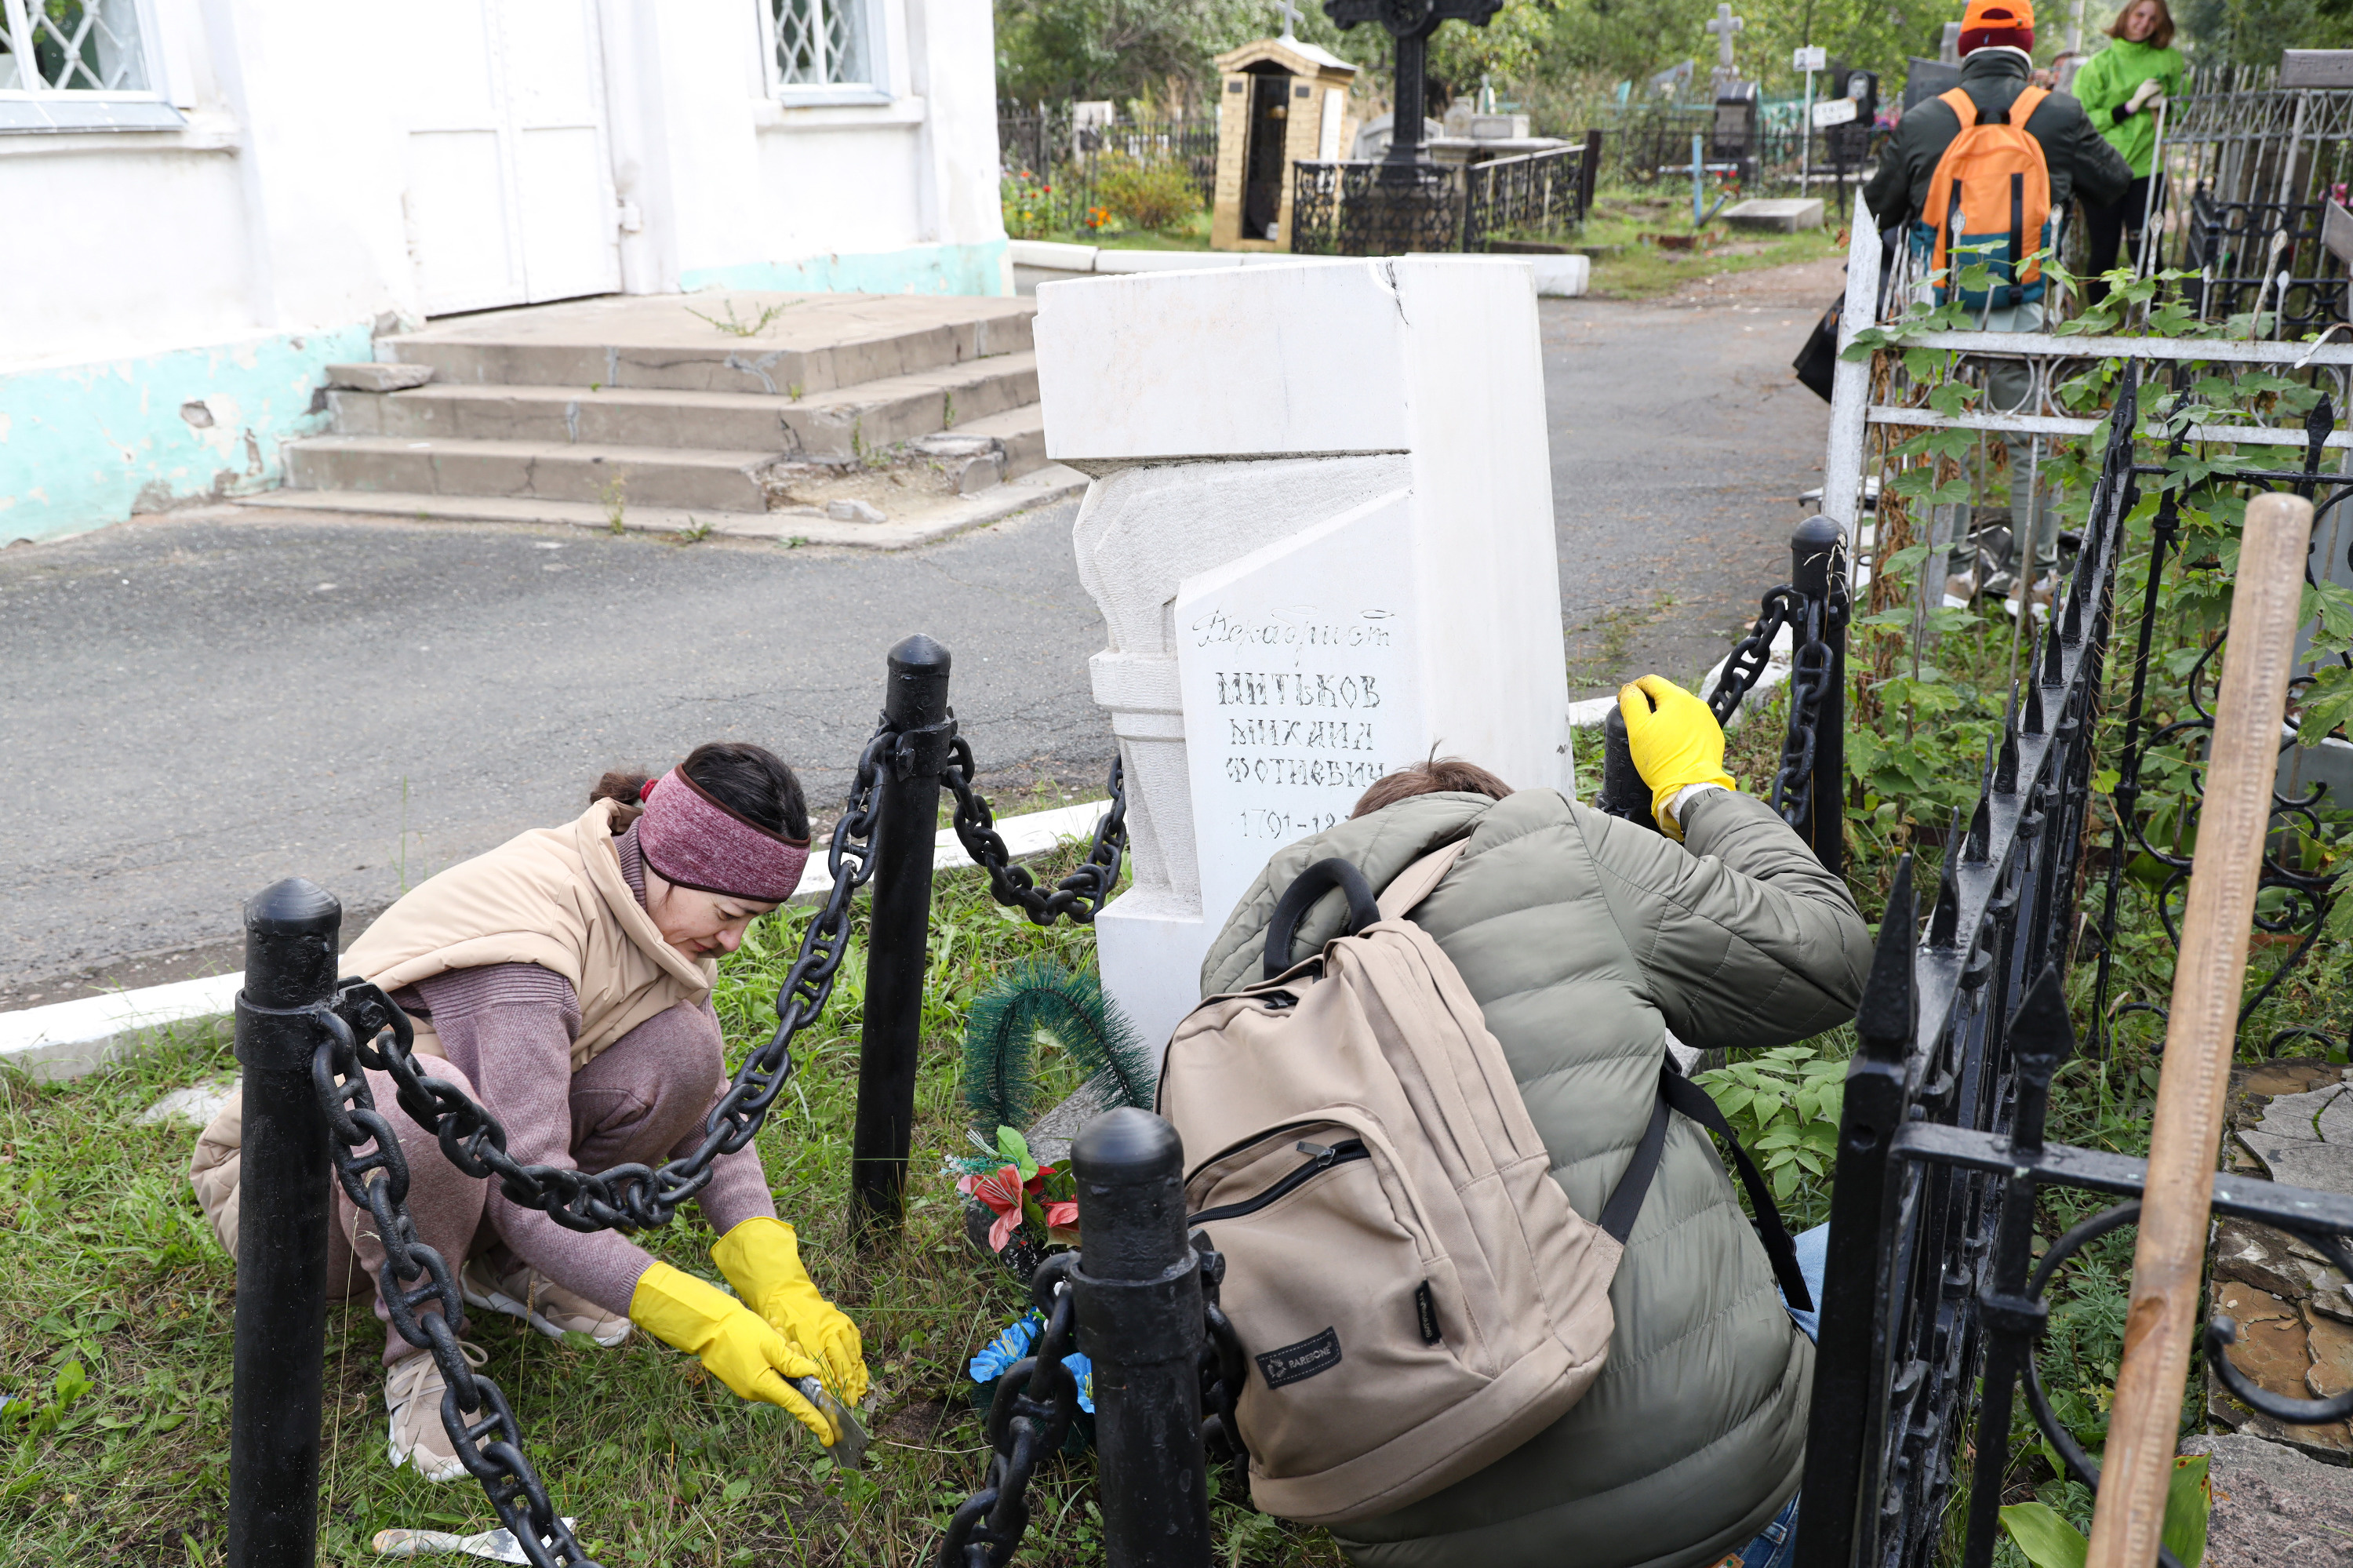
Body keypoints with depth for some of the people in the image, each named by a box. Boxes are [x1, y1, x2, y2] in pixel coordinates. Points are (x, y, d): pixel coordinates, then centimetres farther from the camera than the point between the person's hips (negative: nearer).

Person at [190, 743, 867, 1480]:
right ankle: (421, 1351, -14)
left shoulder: (656, 912, -9)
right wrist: (710, 1323, -39)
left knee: (680, 1047, -18)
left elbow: (711, 1111, -6)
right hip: (297, 1184, -6)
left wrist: (782, 1287, -18)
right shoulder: (531, 932, -33)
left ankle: (504, 1266, 2)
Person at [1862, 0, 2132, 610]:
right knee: (2032, 441, 10)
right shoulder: (2059, 114, -2)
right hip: (2028, 312, -1)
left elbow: (1879, 208, 11)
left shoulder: (1921, 122, -1)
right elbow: (2115, 183, 12)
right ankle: (2034, 569, 16)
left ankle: (1956, 564, 17)